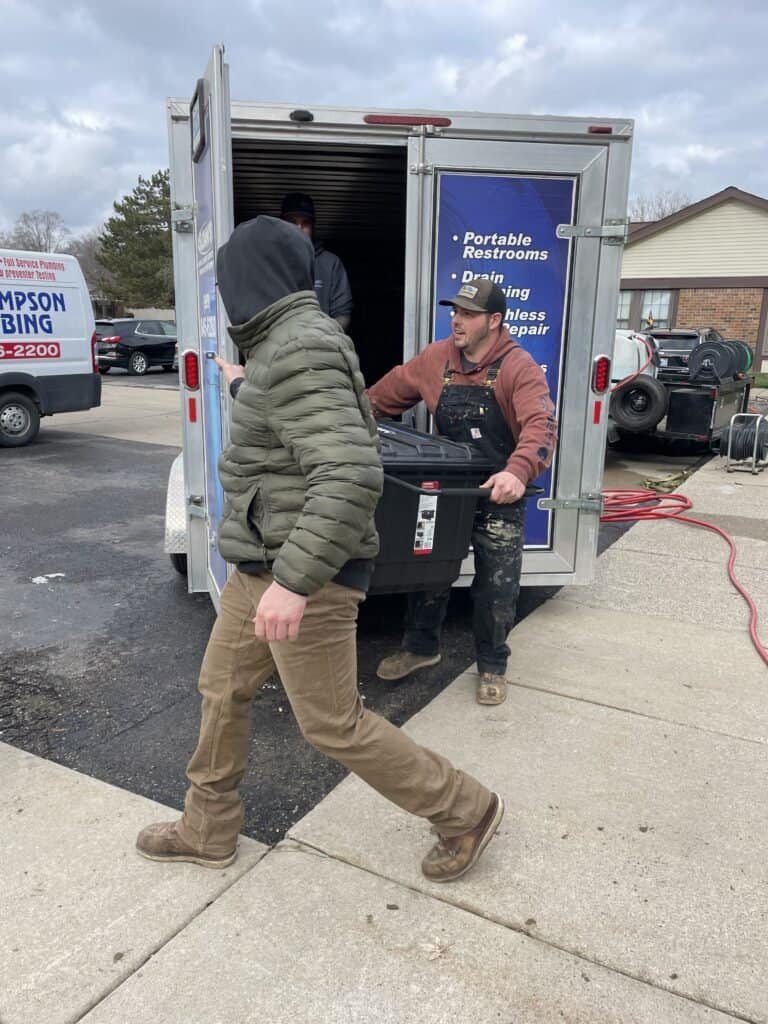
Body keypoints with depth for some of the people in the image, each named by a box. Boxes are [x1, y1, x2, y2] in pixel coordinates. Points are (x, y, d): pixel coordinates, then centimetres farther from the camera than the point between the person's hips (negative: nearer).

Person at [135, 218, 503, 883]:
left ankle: (465, 811, 21)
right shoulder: (285, 342, 10)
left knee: (333, 724, 2)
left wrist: (295, 580, -32)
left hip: (305, 572, -10)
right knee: (222, 691, 18)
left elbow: (352, 475, -31)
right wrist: (241, 387, 42)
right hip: (265, 564, 10)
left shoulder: (296, 350, -21)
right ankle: (208, 832, 38)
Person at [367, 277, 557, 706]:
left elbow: (541, 424, -31)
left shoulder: (519, 368, -17)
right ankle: (421, 646, 36)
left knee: (496, 587, 6)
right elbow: (386, 395, 10)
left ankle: (493, 666, 27)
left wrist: (518, 471, -48)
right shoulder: (437, 358, -2)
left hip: (499, 495, -4)